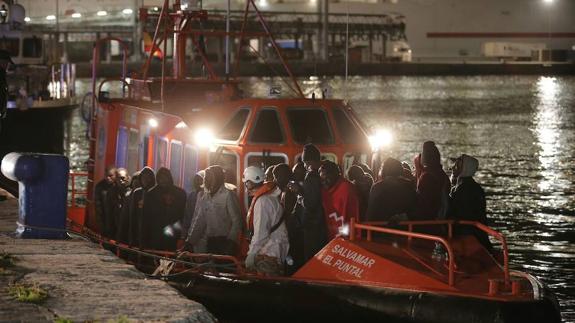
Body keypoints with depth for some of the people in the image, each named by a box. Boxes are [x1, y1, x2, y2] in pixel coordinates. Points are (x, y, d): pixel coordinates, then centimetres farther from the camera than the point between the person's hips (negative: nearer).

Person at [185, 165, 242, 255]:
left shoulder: (228, 195, -7)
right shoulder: (203, 196, 11)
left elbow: (236, 221, -10)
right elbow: (198, 221, 13)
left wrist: (231, 241, -17)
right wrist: (189, 241, 7)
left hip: (225, 241, -5)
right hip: (210, 242, 5)